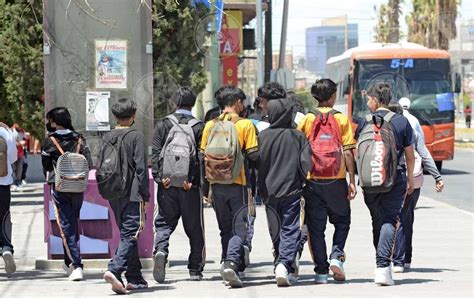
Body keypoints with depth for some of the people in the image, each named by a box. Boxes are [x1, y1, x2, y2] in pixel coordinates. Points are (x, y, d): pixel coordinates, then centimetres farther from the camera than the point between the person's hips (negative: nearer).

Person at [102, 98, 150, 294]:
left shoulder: (108, 137, 9)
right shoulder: (136, 136, -8)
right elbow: (141, 168, -11)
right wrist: (146, 196, -6)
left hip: (114, 195, 6)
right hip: (132, 194, -6)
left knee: (127, 235, 15)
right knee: (130, 235, -8)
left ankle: (135, 278, 19)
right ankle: (114, 270, -27)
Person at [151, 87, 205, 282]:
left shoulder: (162, 125, 4)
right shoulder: (199, 127, 0)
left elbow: (155, 154, -3)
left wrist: (159, 177, -7)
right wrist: (194, 180, -10)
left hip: (167, 184, 1)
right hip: (190, 186, -1)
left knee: (164, 223, 8)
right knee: (194, 227, 9)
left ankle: (161, 251, -21)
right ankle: (195, 269, 11)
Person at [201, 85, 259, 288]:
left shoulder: (210, 125, 6)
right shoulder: (245, 125, -5)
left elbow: (203, 156, 8)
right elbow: (253, 155, -10)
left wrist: (205, 186, 14)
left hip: (216, 184, 4)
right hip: (238, 183, -4)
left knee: (225, 228, 16)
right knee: (239, 227, -2)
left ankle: (229, 263, 14)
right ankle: (231, 262, -21)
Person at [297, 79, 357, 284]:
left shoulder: (307, 120, 2)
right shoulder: (342, 119, -1)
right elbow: (348, 152, -5)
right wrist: (352, 181, -1)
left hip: (312, 181, 1)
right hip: (336, 181, -1)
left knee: (316, 227, 6)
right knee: (342, 220, 18)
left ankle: (321, 271, 4)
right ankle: (337, 255, -4)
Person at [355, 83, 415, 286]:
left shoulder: (365, 123, 1)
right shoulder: (402, 122, 3)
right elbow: (410, 156, 6)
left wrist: (359, 179, 14)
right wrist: (410, 179, 18)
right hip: (396, 177, -1)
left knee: (377, 221, 14)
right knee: (389, 221, -4)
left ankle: (382, 266, 19)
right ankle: (383, 266, -20)